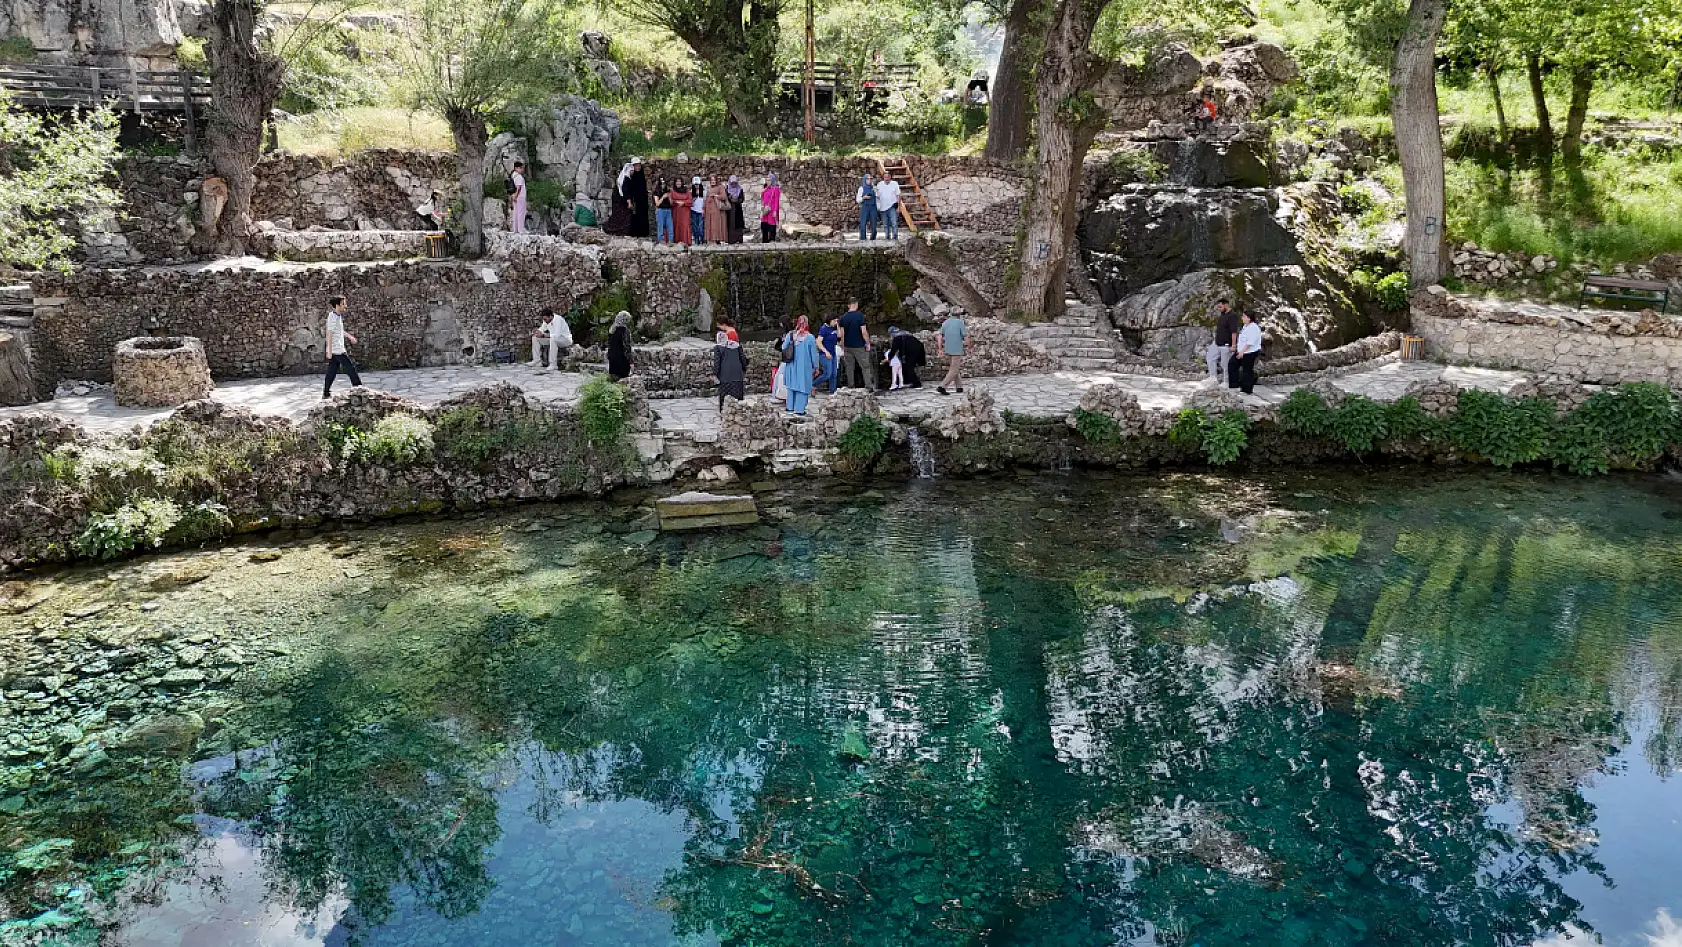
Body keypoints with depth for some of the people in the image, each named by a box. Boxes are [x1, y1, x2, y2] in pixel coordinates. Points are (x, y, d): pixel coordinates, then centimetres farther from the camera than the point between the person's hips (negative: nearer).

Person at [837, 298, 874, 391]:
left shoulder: (843, 317, 2)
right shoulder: (860, 315, -11)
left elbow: (842, 334, 4)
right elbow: (864, 332, -14)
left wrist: (842, 347, 12)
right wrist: (868, 343, -3)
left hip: (847, 346, 4)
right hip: (859, 346, -4)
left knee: (849, 367, 11)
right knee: (865, 366, 2)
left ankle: (850, 387, 13)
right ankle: (868, 385, -3)